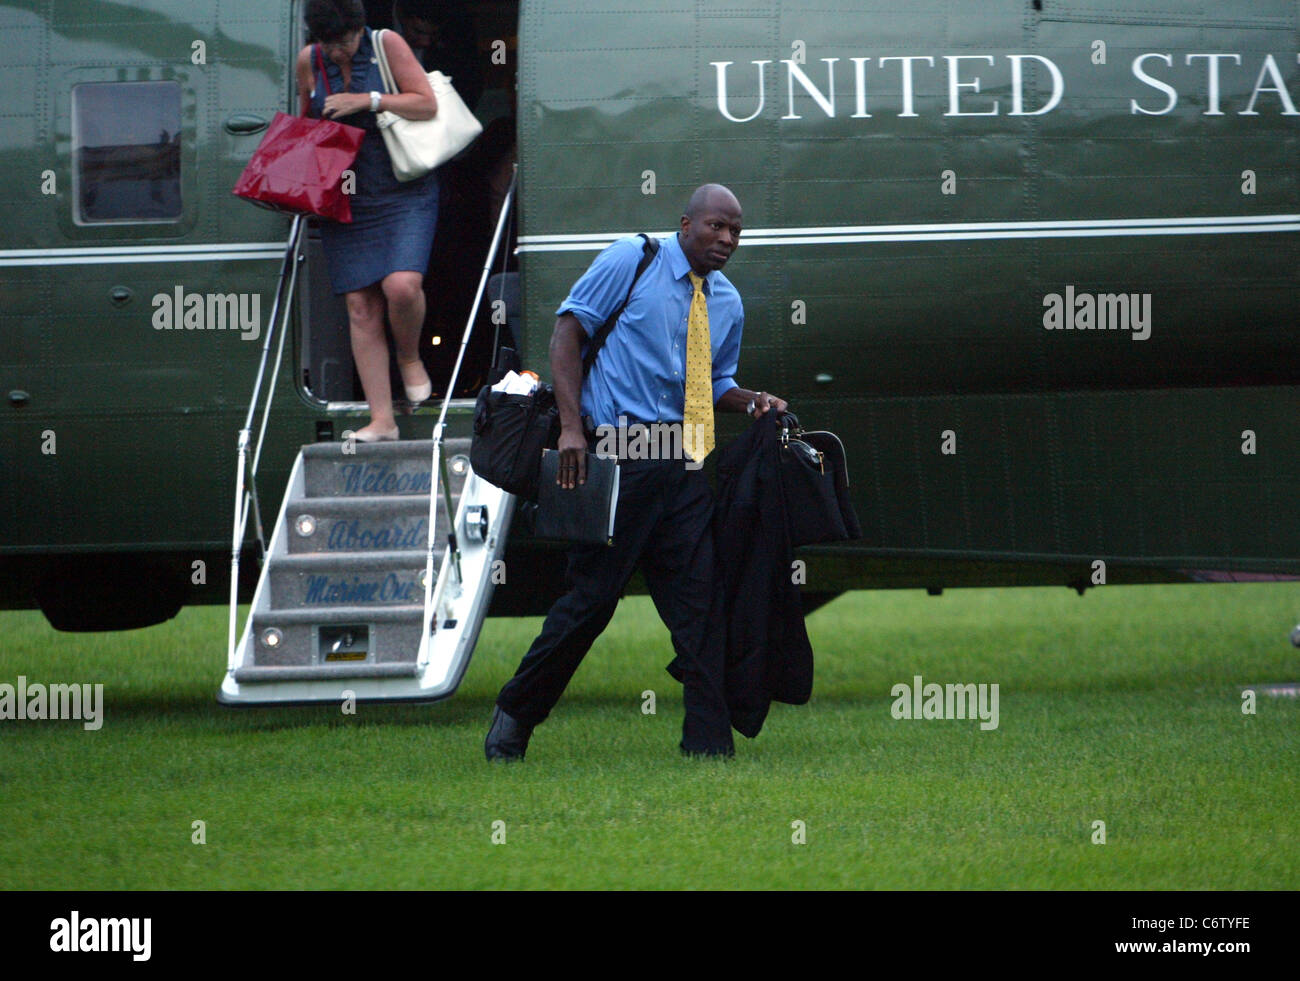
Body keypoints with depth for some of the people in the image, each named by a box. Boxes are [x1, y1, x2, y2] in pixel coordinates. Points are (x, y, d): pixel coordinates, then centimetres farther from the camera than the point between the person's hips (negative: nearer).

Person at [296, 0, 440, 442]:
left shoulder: (386, 45, -4)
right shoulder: (309, 61, 6)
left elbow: (427, 104, -7)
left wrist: (367, 100, -17)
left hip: (403, 192, -3)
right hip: (345, 200, 3)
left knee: (402, 285, -23)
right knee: (360, 306, -3)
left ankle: (409, 356, 11)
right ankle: (381, 419, -2)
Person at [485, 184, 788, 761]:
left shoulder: (727, 303, 16)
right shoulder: (630, 261, -1)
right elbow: (567, 332, -3)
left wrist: (753, 403, 4)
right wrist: (571, 427, -13)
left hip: (686, 467, 5)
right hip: (618, 455, -5)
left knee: (698, 595, -2)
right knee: (592, 593, -4)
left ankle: (707, 740, 0)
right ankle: (516, 714, 12)